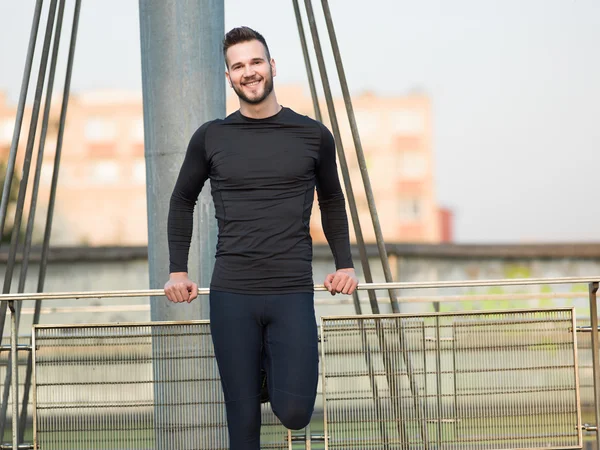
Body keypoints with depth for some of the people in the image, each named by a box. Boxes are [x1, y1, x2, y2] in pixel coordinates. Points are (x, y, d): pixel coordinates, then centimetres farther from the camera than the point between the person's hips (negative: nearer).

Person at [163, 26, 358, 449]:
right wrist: (178, 271, 12)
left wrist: (344, 264, 12)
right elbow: (183, 201, 19)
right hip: (231, 295, 0)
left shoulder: (313, 135, 5)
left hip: (293, 293, 0)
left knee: (294, 412, -8)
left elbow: (331, 201, 21)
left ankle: (276, 365, 25)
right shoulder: (211, 138, 5)